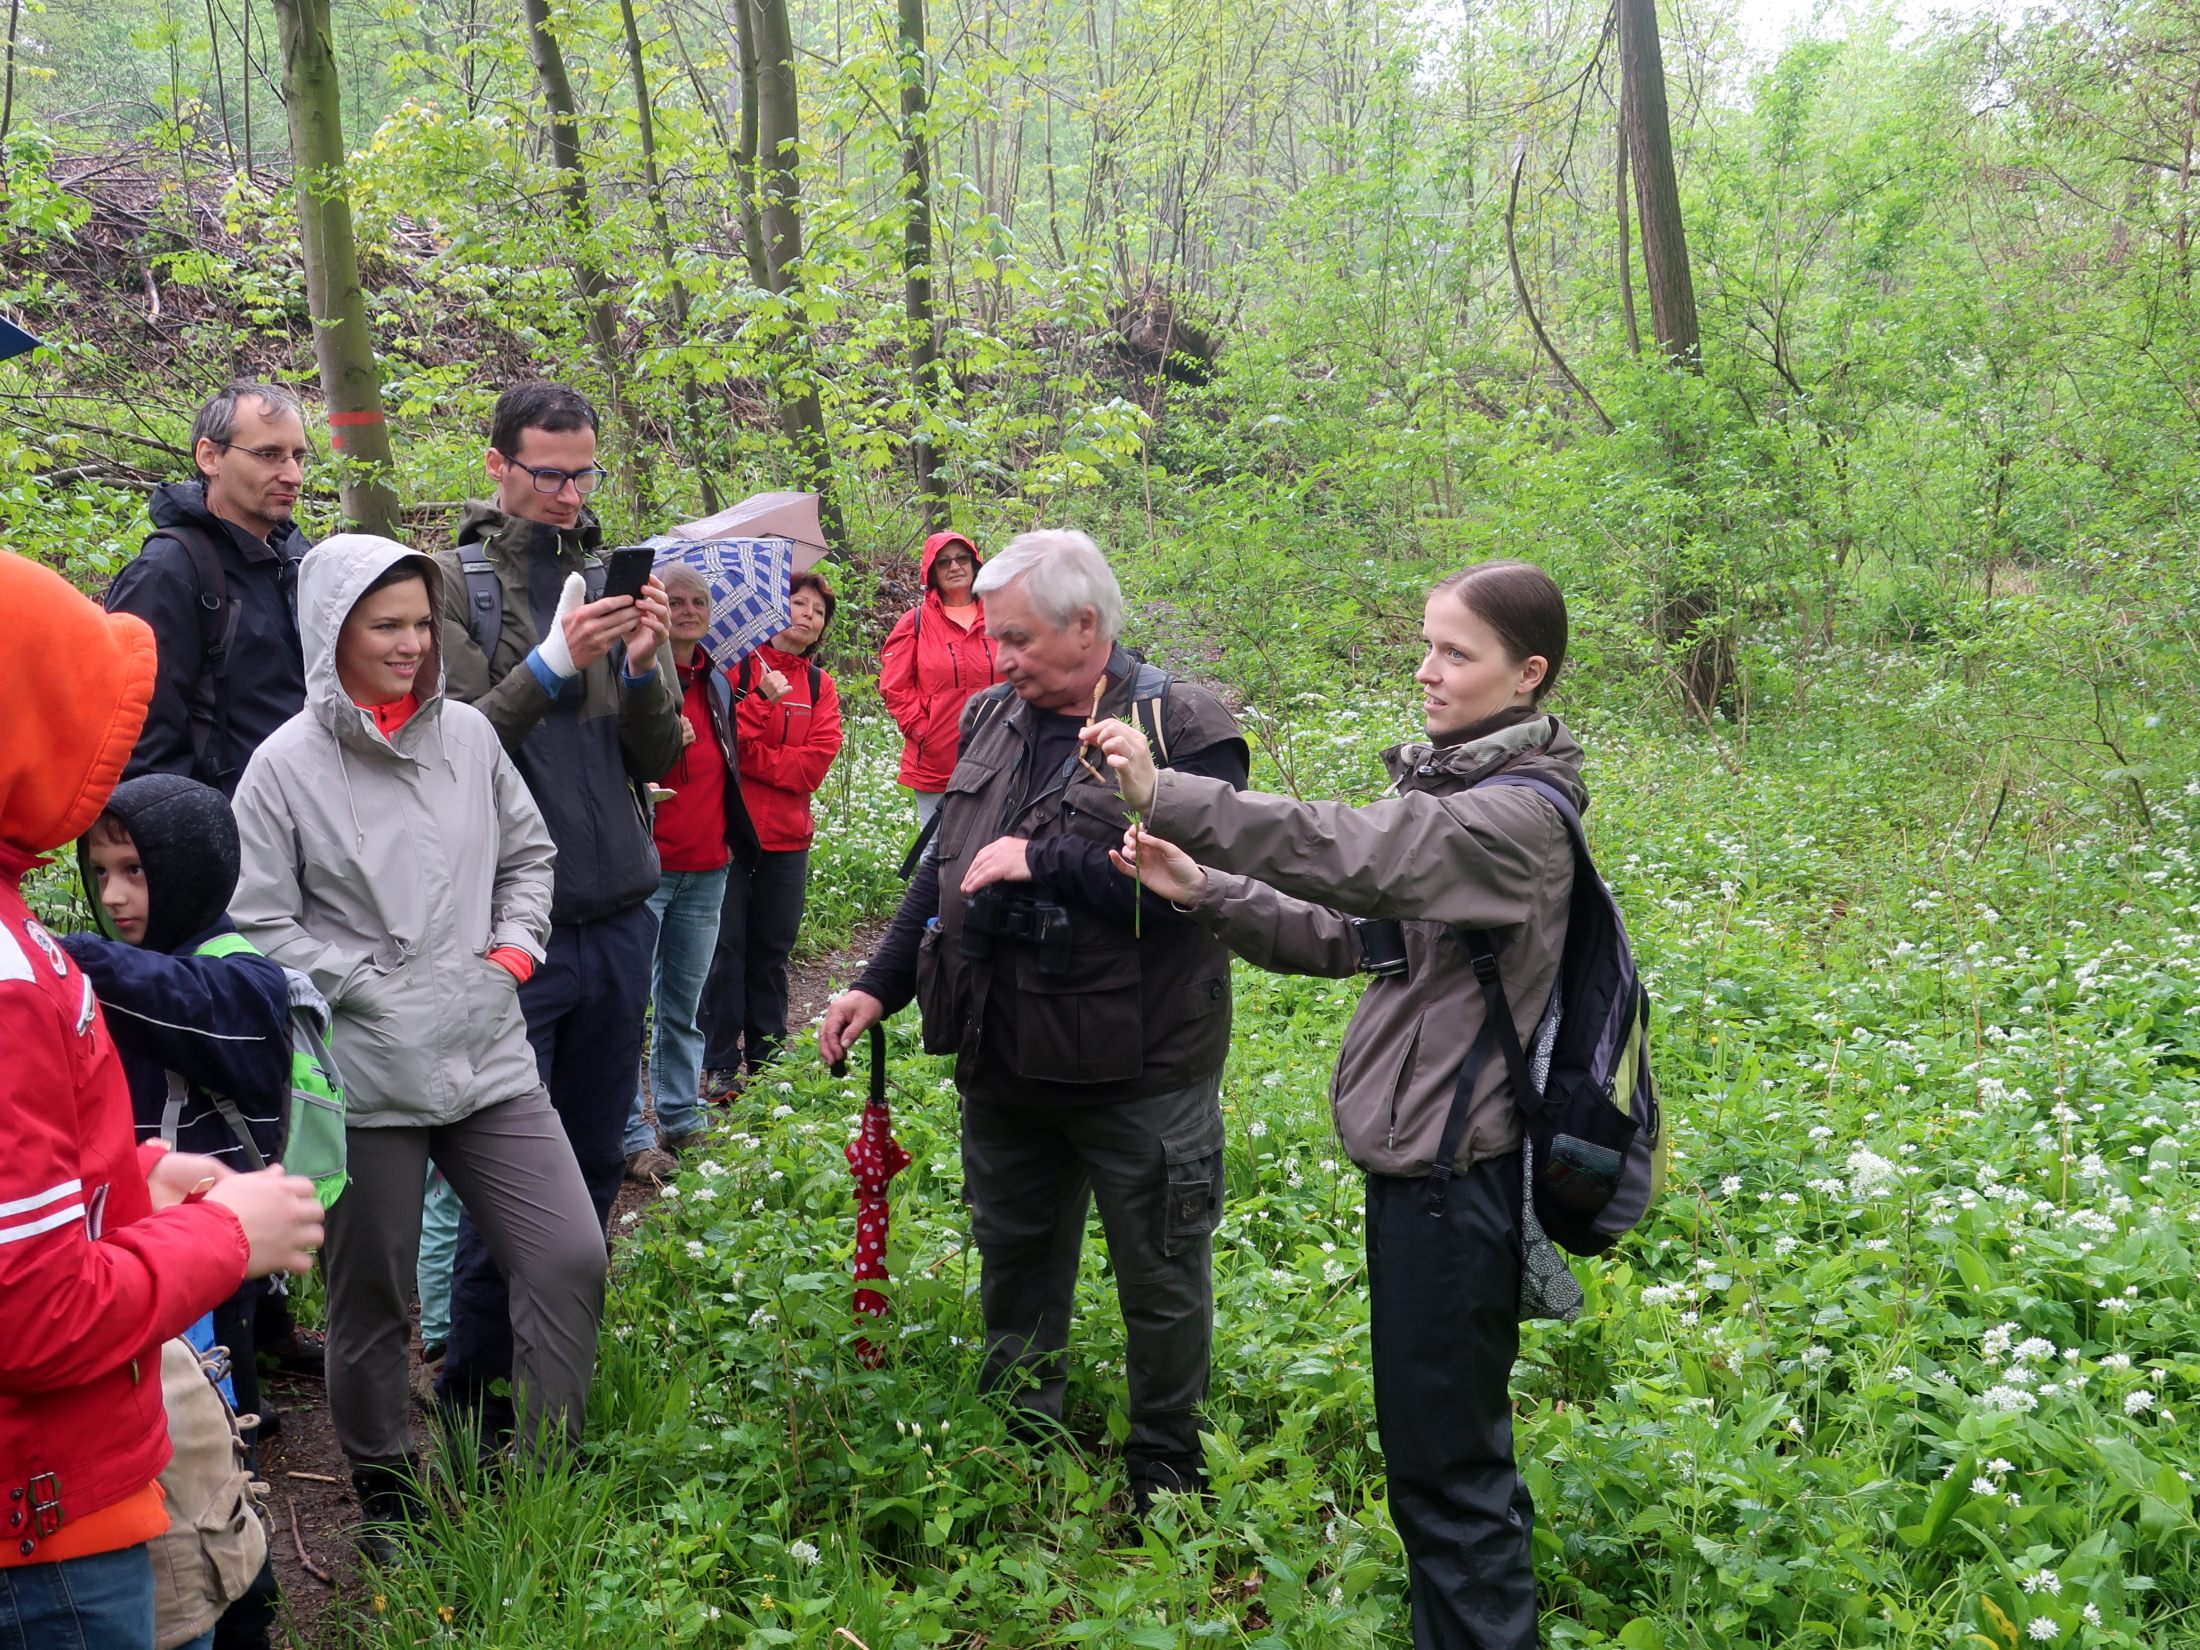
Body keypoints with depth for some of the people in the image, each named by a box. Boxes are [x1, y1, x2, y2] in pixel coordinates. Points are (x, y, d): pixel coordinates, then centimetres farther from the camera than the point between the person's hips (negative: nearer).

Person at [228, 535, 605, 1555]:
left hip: (490, 1056, 4)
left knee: (570, 1257, -1)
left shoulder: (467, 734, 5)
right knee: (372, 1298, 10)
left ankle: (548, 1479, 16)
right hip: (366, 1076, -4)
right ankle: (386, 1498, 30)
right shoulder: (286, 765, -7)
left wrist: (516, 945, 3)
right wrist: (371, 988, -11)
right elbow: (258, 922, -7)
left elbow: (528, 851, 17)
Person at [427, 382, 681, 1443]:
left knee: (595, 1162, 12)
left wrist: (645, 669, -12)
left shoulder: (608, 578, 9)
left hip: (618, 916, 5)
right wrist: (555, 663, -23)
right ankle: (477, 1393, 15)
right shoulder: (455, 581, -4)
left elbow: (661, 759, 6)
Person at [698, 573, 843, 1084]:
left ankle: (766, 1059, 20)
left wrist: (748, 754, -10)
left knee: (773, 954, 10)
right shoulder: (738, 667, -1)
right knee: (725, 948, 0)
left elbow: (815, 762, -3)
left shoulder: (820, 685, 10)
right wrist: (762, 700, -22)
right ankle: (719, 1064, 8)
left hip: (787, 841, 4)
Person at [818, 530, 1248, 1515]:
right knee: (1012, 1259, 21)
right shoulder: (991, 720, 8)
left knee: (1160, 1275, 9)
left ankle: (1166, 1473, 28)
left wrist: (1043, 860, -23)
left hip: (1138, 1071, -6)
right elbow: (944, 870, 15)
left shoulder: (1185, 728, -13)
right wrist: (879, 986, 9)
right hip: (1002, 1061, 6)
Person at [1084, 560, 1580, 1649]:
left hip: (1458, 1173, -9)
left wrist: (1167, 795, -39)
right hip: (1415, 1152, 9)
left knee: (1445, 1460, 1)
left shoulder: (1521, 815, -17)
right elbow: (1344, 936, 12)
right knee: (1442, 1445, 21)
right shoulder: (1450, 786, 11)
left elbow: (1353, 855, -33)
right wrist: (1203, 891, -1)